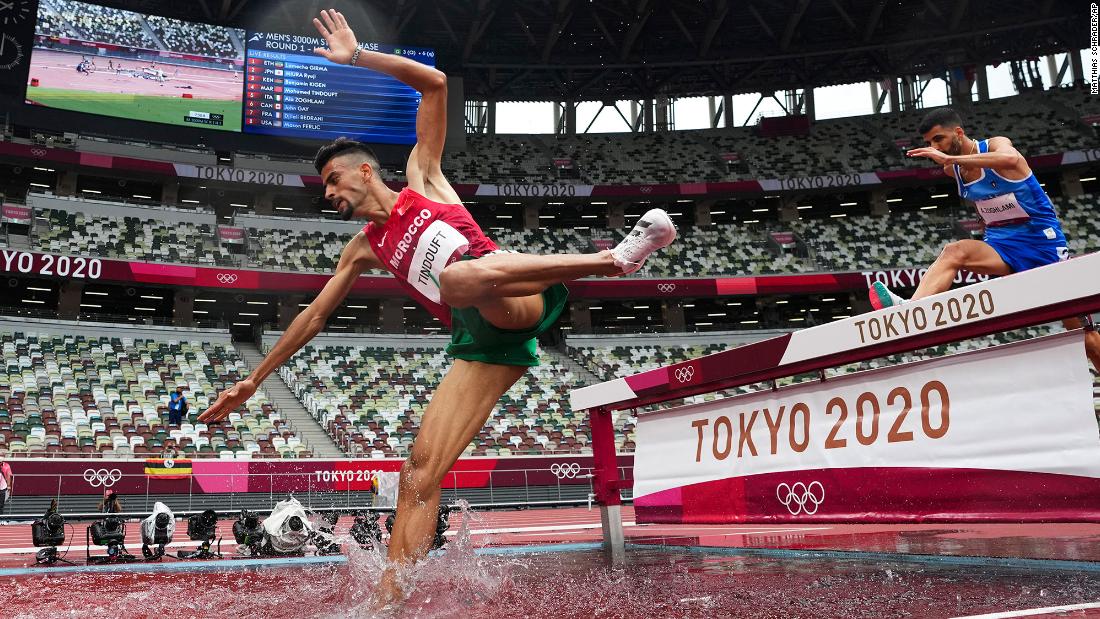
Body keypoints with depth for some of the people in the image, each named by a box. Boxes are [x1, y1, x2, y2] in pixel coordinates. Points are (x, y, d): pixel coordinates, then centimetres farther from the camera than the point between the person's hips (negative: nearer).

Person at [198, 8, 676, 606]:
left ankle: (613, 257, -35)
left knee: (459, 274, -40)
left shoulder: (421, 177, 17)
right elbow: (312, 316, 30)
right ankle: (389, 596, -13)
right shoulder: (364, 249, 26)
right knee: (419, 471, -10)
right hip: (480, 346, 4)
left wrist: (356, 56, 10)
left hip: (514, 306, -4)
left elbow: (434, 84, 10)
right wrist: (253, 380, 32)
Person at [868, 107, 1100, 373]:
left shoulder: (996, 145, -16)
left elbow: (1011, 159, -40)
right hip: (1002, 243, 4)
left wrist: (949, 158, -44)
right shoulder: (952, 170, 2)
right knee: (955, 252, -30)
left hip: (1041, 241, -4)